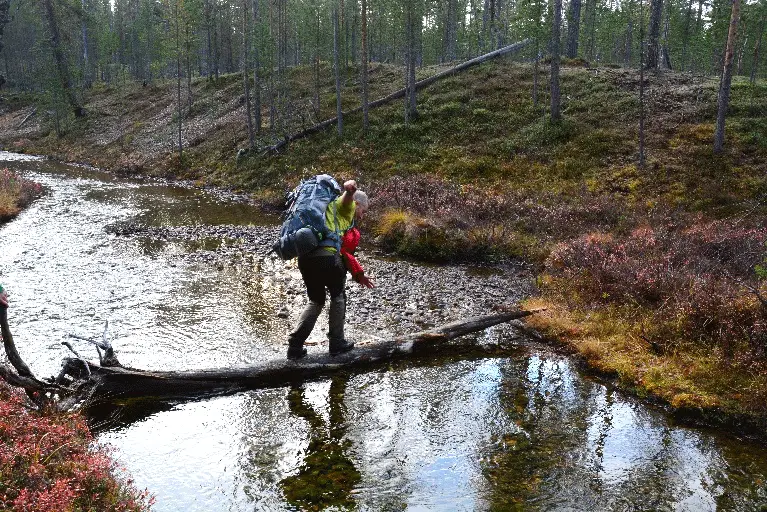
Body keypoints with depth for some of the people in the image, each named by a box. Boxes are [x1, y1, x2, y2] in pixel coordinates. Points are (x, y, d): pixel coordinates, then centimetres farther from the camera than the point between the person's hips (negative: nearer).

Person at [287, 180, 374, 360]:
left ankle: (295, 345, 13)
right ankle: (336, 342, 19)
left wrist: (358, 274, 37)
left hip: (305, 257, 8)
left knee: (316, 301, 21)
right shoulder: (345, 206, 11)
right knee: (338, 296, 14)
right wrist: (351, 186, -38)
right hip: (326, 255, -8)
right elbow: (350, 187, -14)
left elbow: (345, 251, 38)